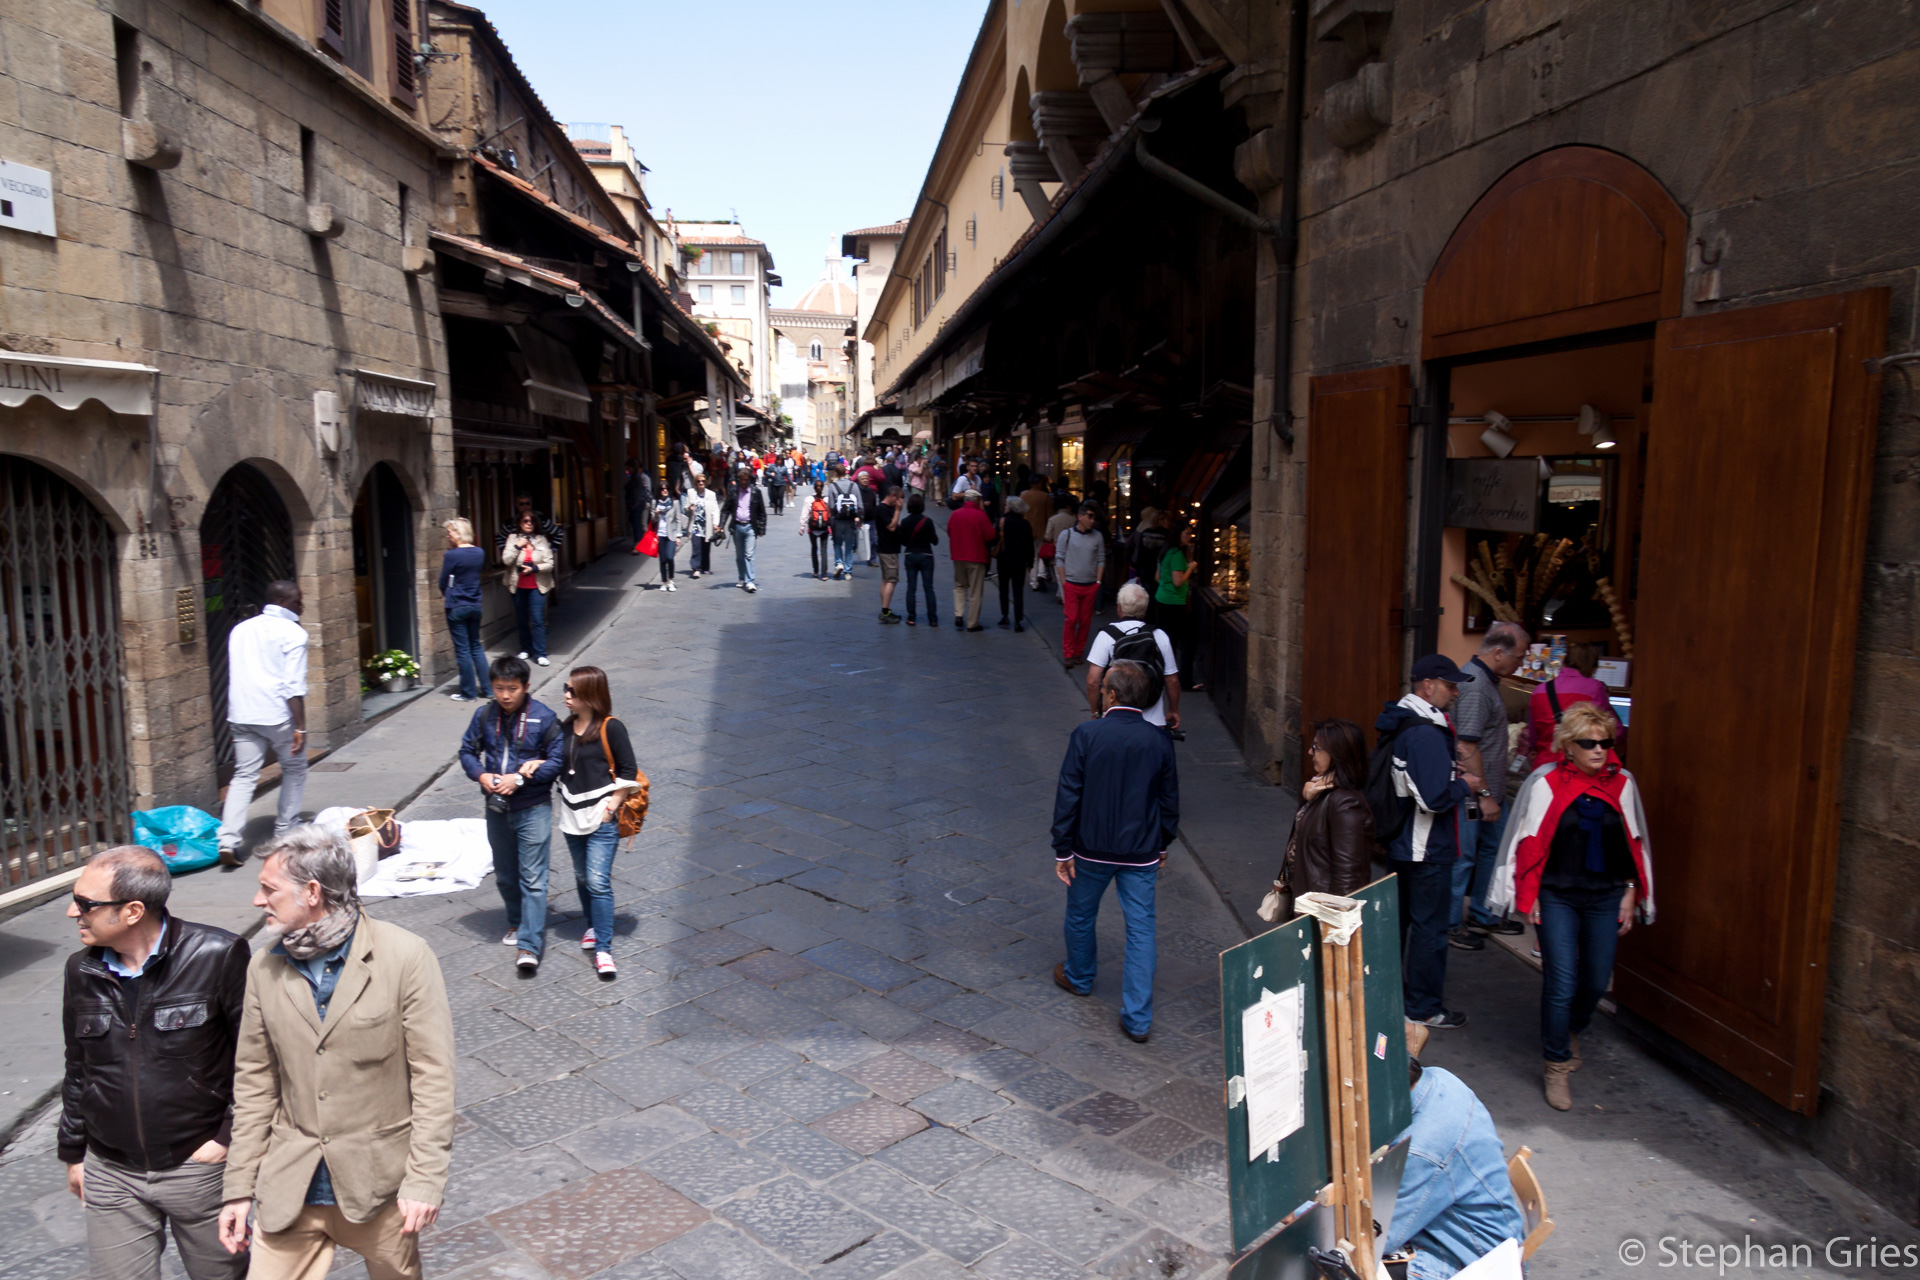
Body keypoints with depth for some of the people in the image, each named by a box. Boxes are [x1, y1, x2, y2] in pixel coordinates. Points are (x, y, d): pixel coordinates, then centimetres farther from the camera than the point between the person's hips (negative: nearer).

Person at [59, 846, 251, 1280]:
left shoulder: (217, 956, -17)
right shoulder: (82, 970, 0)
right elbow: (77, 1069, 14)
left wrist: (231, 1136, -12)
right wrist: (72, 1151, 18)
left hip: (199, 1167, -4)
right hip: (110, 1174, 4)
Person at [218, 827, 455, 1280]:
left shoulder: (406, 958, -15)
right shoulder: (265, 969, 0)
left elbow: (433, 1076, -13)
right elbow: (254, 1082, 7)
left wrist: (426, 1180, -14)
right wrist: (239, 1187, 5)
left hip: (381, 1183, -3)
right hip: (291, 1188, 3)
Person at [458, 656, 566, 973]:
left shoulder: (544, 717, -11)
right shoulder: (484, 716, 0)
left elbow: (558, 760, -12)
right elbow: (467, 751, 10)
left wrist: (519, 778, -20)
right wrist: (481, 775, -10)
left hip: (533, 808, -5)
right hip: (497, 808, 5)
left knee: (533, 878, -7)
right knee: (505, 874, 19)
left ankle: (530, 944, -7)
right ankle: (517, 922, 41)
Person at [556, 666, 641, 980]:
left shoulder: (611, 728, -12)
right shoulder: (566, 728, 7)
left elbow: (628, 772, -9)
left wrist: (611, 807, -12)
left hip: (601, 817, -6)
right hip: (572, 816, 6)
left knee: (598, 882, -10)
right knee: (582, 878, 17)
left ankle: (603, 949, -6)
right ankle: (593, 927, 38)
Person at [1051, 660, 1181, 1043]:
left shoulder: (1086, 734, -14)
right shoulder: (1159, 742, -5)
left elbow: (1068, 794, -12)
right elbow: (1170, 800, 5)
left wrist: (1062, 849, -4)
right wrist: (1162, 845, 20)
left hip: (1092, 849, -1)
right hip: (1141, 853, 1)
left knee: (1081, 914, 23)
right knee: (1141, 929, 7)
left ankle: (1078, 978, 46)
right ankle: (1138, 1019, 8)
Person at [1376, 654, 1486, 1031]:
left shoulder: (1400, 723, 6)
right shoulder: (1427, 734, -25)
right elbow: (1434, 798, -28)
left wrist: (1450, 773, 12)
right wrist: (1466, 785, -11)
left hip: (1399, 842, 10)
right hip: (1427, 849, -10)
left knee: (1398, 918, 20)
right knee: (1429, 927, 3)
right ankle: (1424, 1007, 15)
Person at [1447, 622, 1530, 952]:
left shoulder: (1487, 680, 10)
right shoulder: (1475, 686, -23)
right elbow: (1467, 747, -26)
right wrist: (1484, 796, -23)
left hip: (1489, 789, 11)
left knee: (1494, 848, 20)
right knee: (1463, 857, 0)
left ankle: (1482, 915, 34)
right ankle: (1450, 925, 14)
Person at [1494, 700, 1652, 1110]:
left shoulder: (1622, 784, 2)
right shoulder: (1545, 783, -8)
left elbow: (1634, 844, 11)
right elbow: (1531, 843, -4)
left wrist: (1630, 893, 8)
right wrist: (1529, 897, -5)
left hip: (1606, 898, 4)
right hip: (1558, 898, -3)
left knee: (1596, 981, 12)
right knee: (1561, 982, -7)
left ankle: (1572, 1031, 43)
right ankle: (1558, 1066, 8)